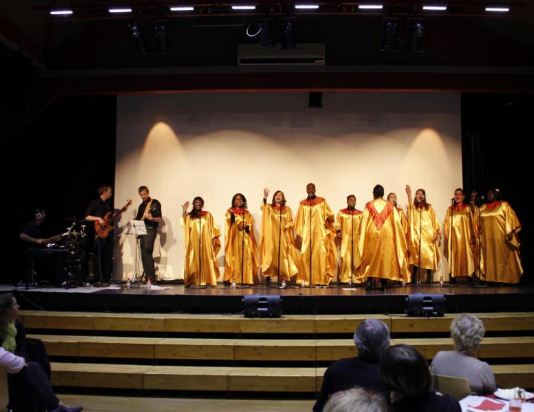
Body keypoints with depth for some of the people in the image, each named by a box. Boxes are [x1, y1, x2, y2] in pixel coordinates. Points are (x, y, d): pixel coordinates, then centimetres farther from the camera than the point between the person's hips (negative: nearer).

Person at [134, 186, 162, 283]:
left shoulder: (155, 203, -2)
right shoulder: (141, 206, 19)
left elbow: (159, 219, -9)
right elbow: (138, 219, 23)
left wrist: (151, 218, -27)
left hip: (151, 230, -7)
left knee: (147, 252, -18)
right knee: (144, 255, 5)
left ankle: (152, 278, -17)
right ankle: (147, 277, 10)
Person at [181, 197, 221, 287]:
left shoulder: (208, 215, 12)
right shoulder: (189, 215, 13)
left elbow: (213, 227, 7)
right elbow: (184, 224, -6)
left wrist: (214, 238, -5)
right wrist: (184, 211, -14)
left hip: (206, 242, 0)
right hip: (194, 242, 0)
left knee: (206, 260, -4)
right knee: (194, 261, -4)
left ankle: (206, 280, -4)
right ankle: (194, 281, -5)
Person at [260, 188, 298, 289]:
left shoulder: (287, 209, 11)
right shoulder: (269, 208, 8)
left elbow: (291, 222, 10)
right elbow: (262, 207, -15)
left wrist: (286, 226, -12)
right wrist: (265, 197, -31)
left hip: (283, 237, 0)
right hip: (271, 236, 0)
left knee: (282, 256, -5)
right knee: (271, 255, -6)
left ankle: (284, 280, -6)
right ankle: (268, 275, 5)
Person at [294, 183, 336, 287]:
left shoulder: (322, 201, 7)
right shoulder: (302, 204, 11)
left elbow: (330, 214, 5)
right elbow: (299, 220, 9)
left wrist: (328, 218, -17)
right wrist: (298, 234, 3)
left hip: (320, 232, -1)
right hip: (307, 233, 1)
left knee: (320, 254, -10)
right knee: (306, 255, -6)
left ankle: (320, 279, -7)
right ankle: (306, 280, -1)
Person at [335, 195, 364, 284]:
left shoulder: (360, 213, 12)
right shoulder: (341, 212, 10)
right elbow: (338, 224, 5)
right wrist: (338, 232, -10)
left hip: (357, 239, 1)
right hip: (345, 238, -1)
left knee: (357, 258, -3)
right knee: (345, 258, -7)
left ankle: (357, 278, 1)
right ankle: (345, 278, -5)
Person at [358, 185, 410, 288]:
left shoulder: (369, 205, -1)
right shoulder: (390, 206, 2)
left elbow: (364, 222, -2)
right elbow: (396, 221, 0)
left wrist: (362, 237, 4)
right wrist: (397, 236, 9)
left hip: (372, 234, 0)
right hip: (387, 234, 1)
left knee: (371, 257, 6)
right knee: (385, 256, 6)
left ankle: (369, 281, -2)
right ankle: (383, 282, 4)